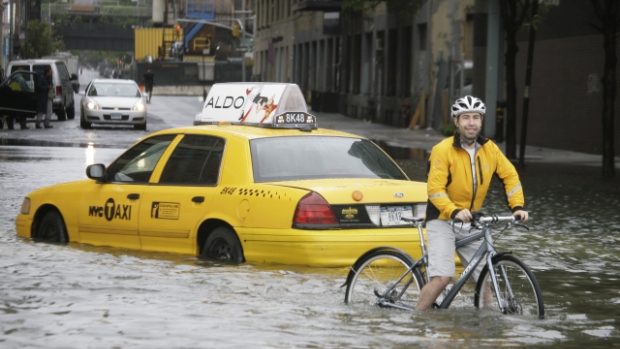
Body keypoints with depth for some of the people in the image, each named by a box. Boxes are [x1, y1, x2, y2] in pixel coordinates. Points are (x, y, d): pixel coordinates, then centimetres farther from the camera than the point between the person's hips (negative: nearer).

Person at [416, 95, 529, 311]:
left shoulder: (490, 149, 2)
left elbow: (510, 175, 8)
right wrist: (455, 212, -34)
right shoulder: (443, 150, -14)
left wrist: (518, 206, -6)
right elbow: (435, 189, -19)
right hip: (443, 220, -5)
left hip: (471, 222, 5)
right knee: (442, 277, -18)